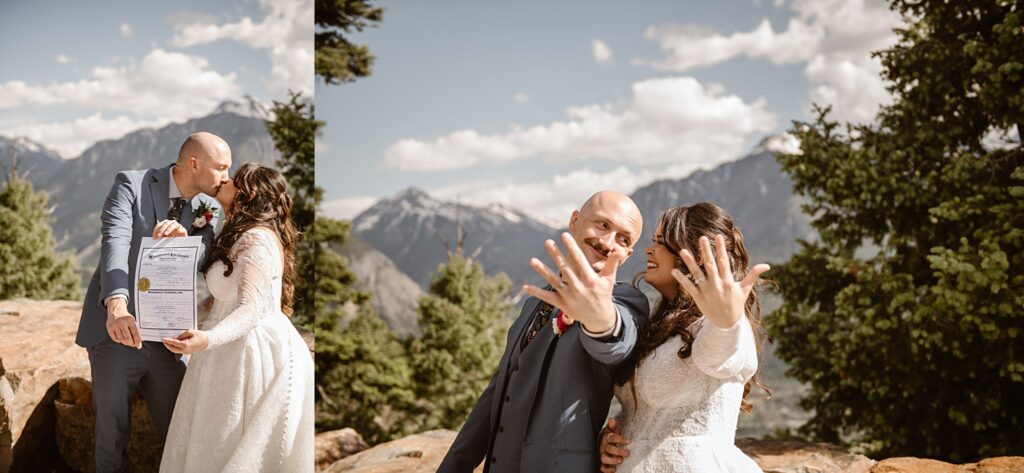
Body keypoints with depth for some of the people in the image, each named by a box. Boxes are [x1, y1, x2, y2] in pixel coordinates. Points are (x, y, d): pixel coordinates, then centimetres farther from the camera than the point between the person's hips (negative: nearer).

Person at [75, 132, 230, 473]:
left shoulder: (206, 208, 5)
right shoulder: (131, 185, -9)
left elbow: (202, 261, -6)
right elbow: (115, 242, -23)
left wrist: (182, 237, -29)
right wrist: (117, 307, -39)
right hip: (117, 330, -3)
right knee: (112, 429, 9)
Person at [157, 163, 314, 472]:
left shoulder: (258, 239, -16)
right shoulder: (239, 237, 18)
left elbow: (252, 309, -25)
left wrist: (208, 339, -39)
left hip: (256, 351, -10)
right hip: (232, 354, 10)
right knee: (212, 444, 10)